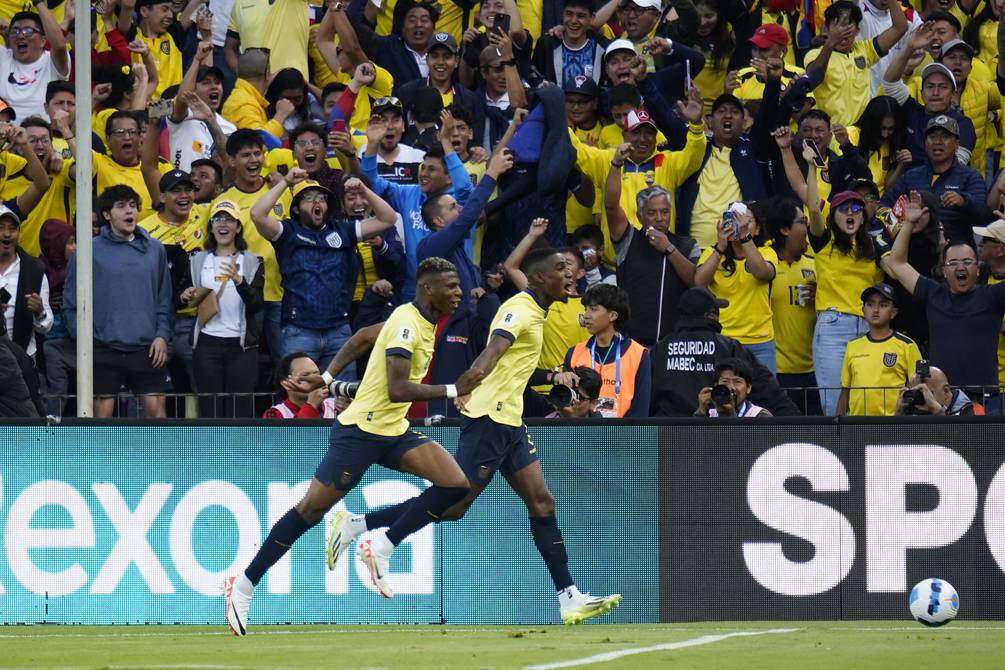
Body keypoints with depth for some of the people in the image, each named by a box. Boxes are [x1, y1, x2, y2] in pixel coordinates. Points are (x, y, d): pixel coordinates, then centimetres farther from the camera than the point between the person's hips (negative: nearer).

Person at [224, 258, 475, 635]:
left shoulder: (424, 322, 8)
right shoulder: (406, 324, -19)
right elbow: (397, 390, -28)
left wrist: (328, 377, 20)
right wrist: (453, 391, -26)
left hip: (393, 433, 8)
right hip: (361, 430, -8)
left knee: (455, 484, -10)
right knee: (312, 509, -2)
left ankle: (381, 547, -3)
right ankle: (244, 585, 9)